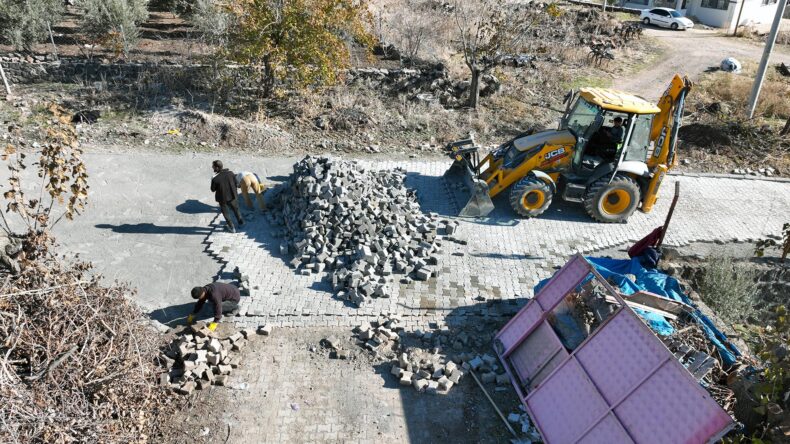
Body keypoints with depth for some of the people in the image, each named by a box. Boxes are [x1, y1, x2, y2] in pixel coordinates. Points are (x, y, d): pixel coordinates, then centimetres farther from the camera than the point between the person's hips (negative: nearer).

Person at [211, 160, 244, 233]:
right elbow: (236, 184, -4)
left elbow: (213, 189, -11)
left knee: (226, 213, 18)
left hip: (222, 198, -3)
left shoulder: (215, 178, -26)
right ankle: (241, 223, 42)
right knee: (236, 210, 27)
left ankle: (232, 228, 27)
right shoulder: (230, 173, -14)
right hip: (232, 196, 4)